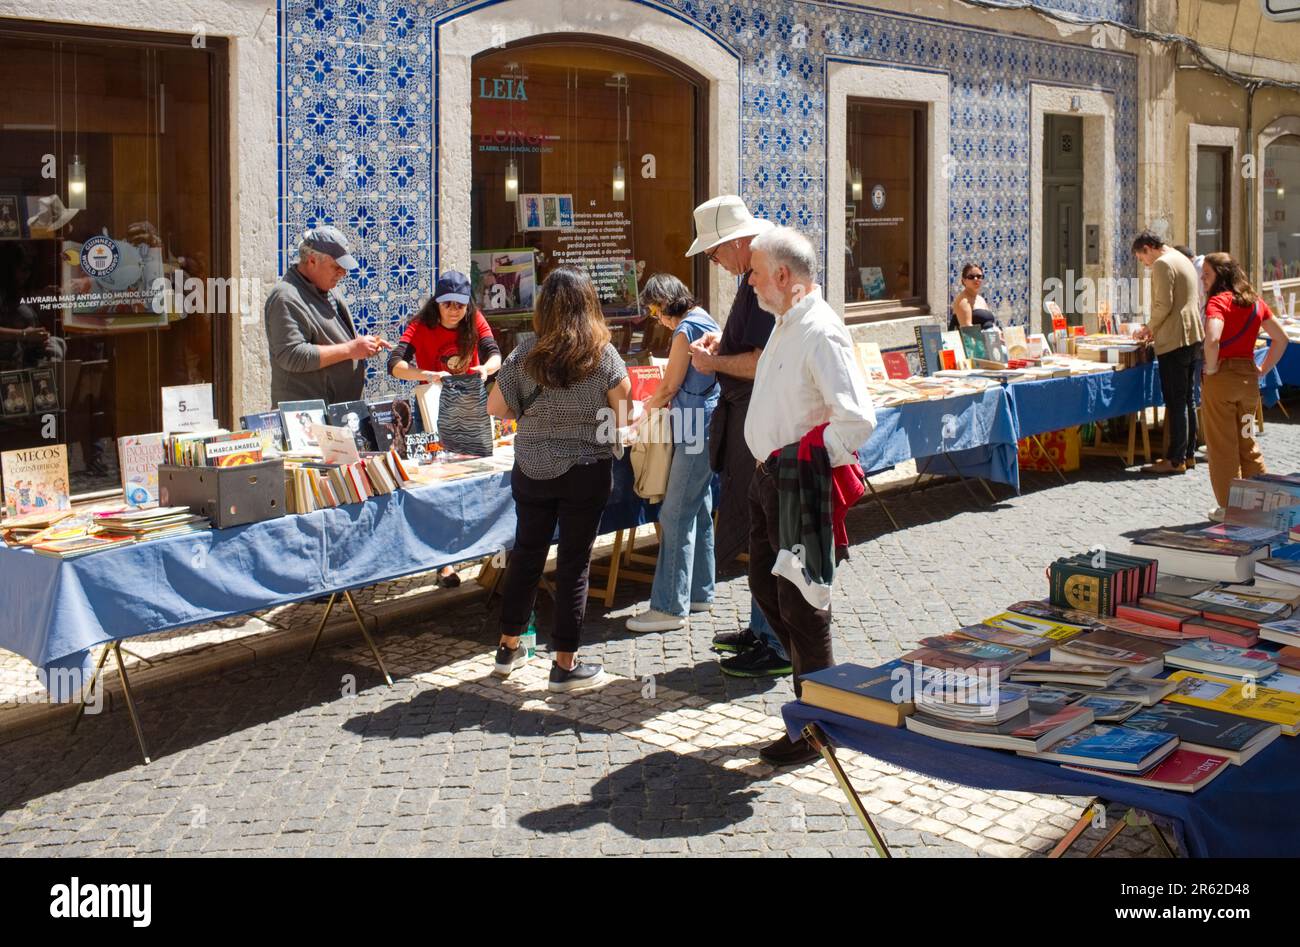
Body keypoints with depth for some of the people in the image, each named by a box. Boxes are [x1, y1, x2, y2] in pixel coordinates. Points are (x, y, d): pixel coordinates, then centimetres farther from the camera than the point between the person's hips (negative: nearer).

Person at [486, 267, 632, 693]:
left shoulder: (526, 354, -5)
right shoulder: (603, 354, -9)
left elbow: (495, 407, 1)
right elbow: (621, 418, -8)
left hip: (532, 470, 2)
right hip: (586, 470, -2)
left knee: (526, 554, 16)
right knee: (574, 563, 4)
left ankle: (509, 647, 29)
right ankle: (565, 664, 9)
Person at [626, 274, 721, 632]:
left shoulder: (685, 330, -13)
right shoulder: (705, 321, 16)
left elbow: (669, 387, -8)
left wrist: (645, 410, 10)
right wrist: (657, 403, 15)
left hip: (695, 430, -10)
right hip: (706, 427, 10)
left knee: (676, 516, -8)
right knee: (698, 511, 15)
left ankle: (670, 607, -6)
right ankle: (700, 593, 24)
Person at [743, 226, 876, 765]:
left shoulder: (821, 333, -19)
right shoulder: (786, 326, 13)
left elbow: (857, 420, -28)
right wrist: (772, 466, 14)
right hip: (769, 478, 10)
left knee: (799, 604, -1)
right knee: (766, 586, 18)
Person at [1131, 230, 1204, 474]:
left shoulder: (1162, 264, -11)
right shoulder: (1183, 260, 19)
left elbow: (1164, 305, -19)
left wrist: (1149, 328, -4)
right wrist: (1155, 328, 18)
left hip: (1174, 340, -10)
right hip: (1192, 337, 10)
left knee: (1175, 401, -7)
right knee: (1186, 399, 15)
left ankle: (1176, 459, -5)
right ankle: (1188, 453, 20)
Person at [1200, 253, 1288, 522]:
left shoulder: (1218, 301, -12)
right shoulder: (1255, 301, 10)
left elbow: (1212, 339, -29)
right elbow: (1281, 338, 16)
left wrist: (1210, 368, -14)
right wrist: (1263, 369, 15)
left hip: (1221, 378, -7)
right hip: (1249, 377, 7)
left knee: (1222, 445, 3)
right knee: (1248, 442, 17)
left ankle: (1228, 508, 9)